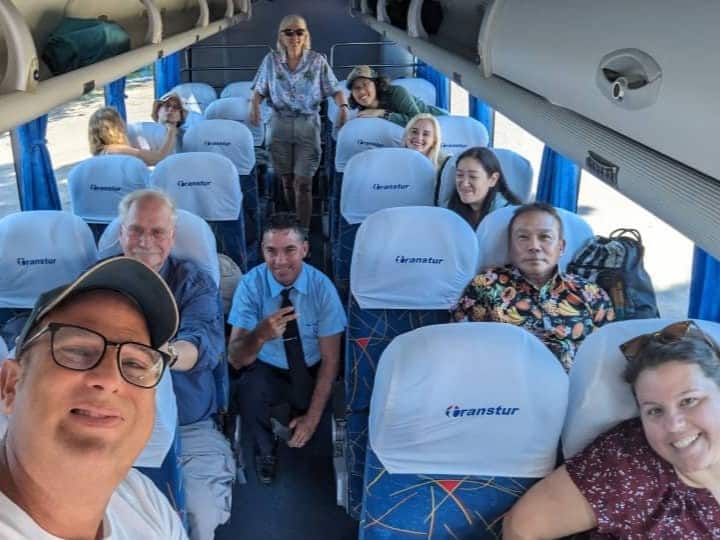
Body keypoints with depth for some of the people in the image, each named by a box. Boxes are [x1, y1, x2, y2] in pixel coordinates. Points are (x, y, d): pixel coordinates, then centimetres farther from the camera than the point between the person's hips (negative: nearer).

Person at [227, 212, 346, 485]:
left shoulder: (322, 286, -18)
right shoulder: (251, 284, -20)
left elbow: (330, 359, -12)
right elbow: (235, 359, -23)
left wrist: (313, 417, -18)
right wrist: (261, 335, -46)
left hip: (311, 372, 2)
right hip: (267, 370, -2)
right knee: (246, 393, -30)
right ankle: (265, 449, 2)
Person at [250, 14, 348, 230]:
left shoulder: (317, 61, 0)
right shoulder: (271, 61, 4)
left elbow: (334, 90, 1)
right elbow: (259, 91, 7)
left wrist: (343, 105, -19)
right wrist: (254, 106, -14)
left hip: (308, 125, -2)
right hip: (280, 125, 2)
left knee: (302, 183, -7)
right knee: (287, 181, 10)